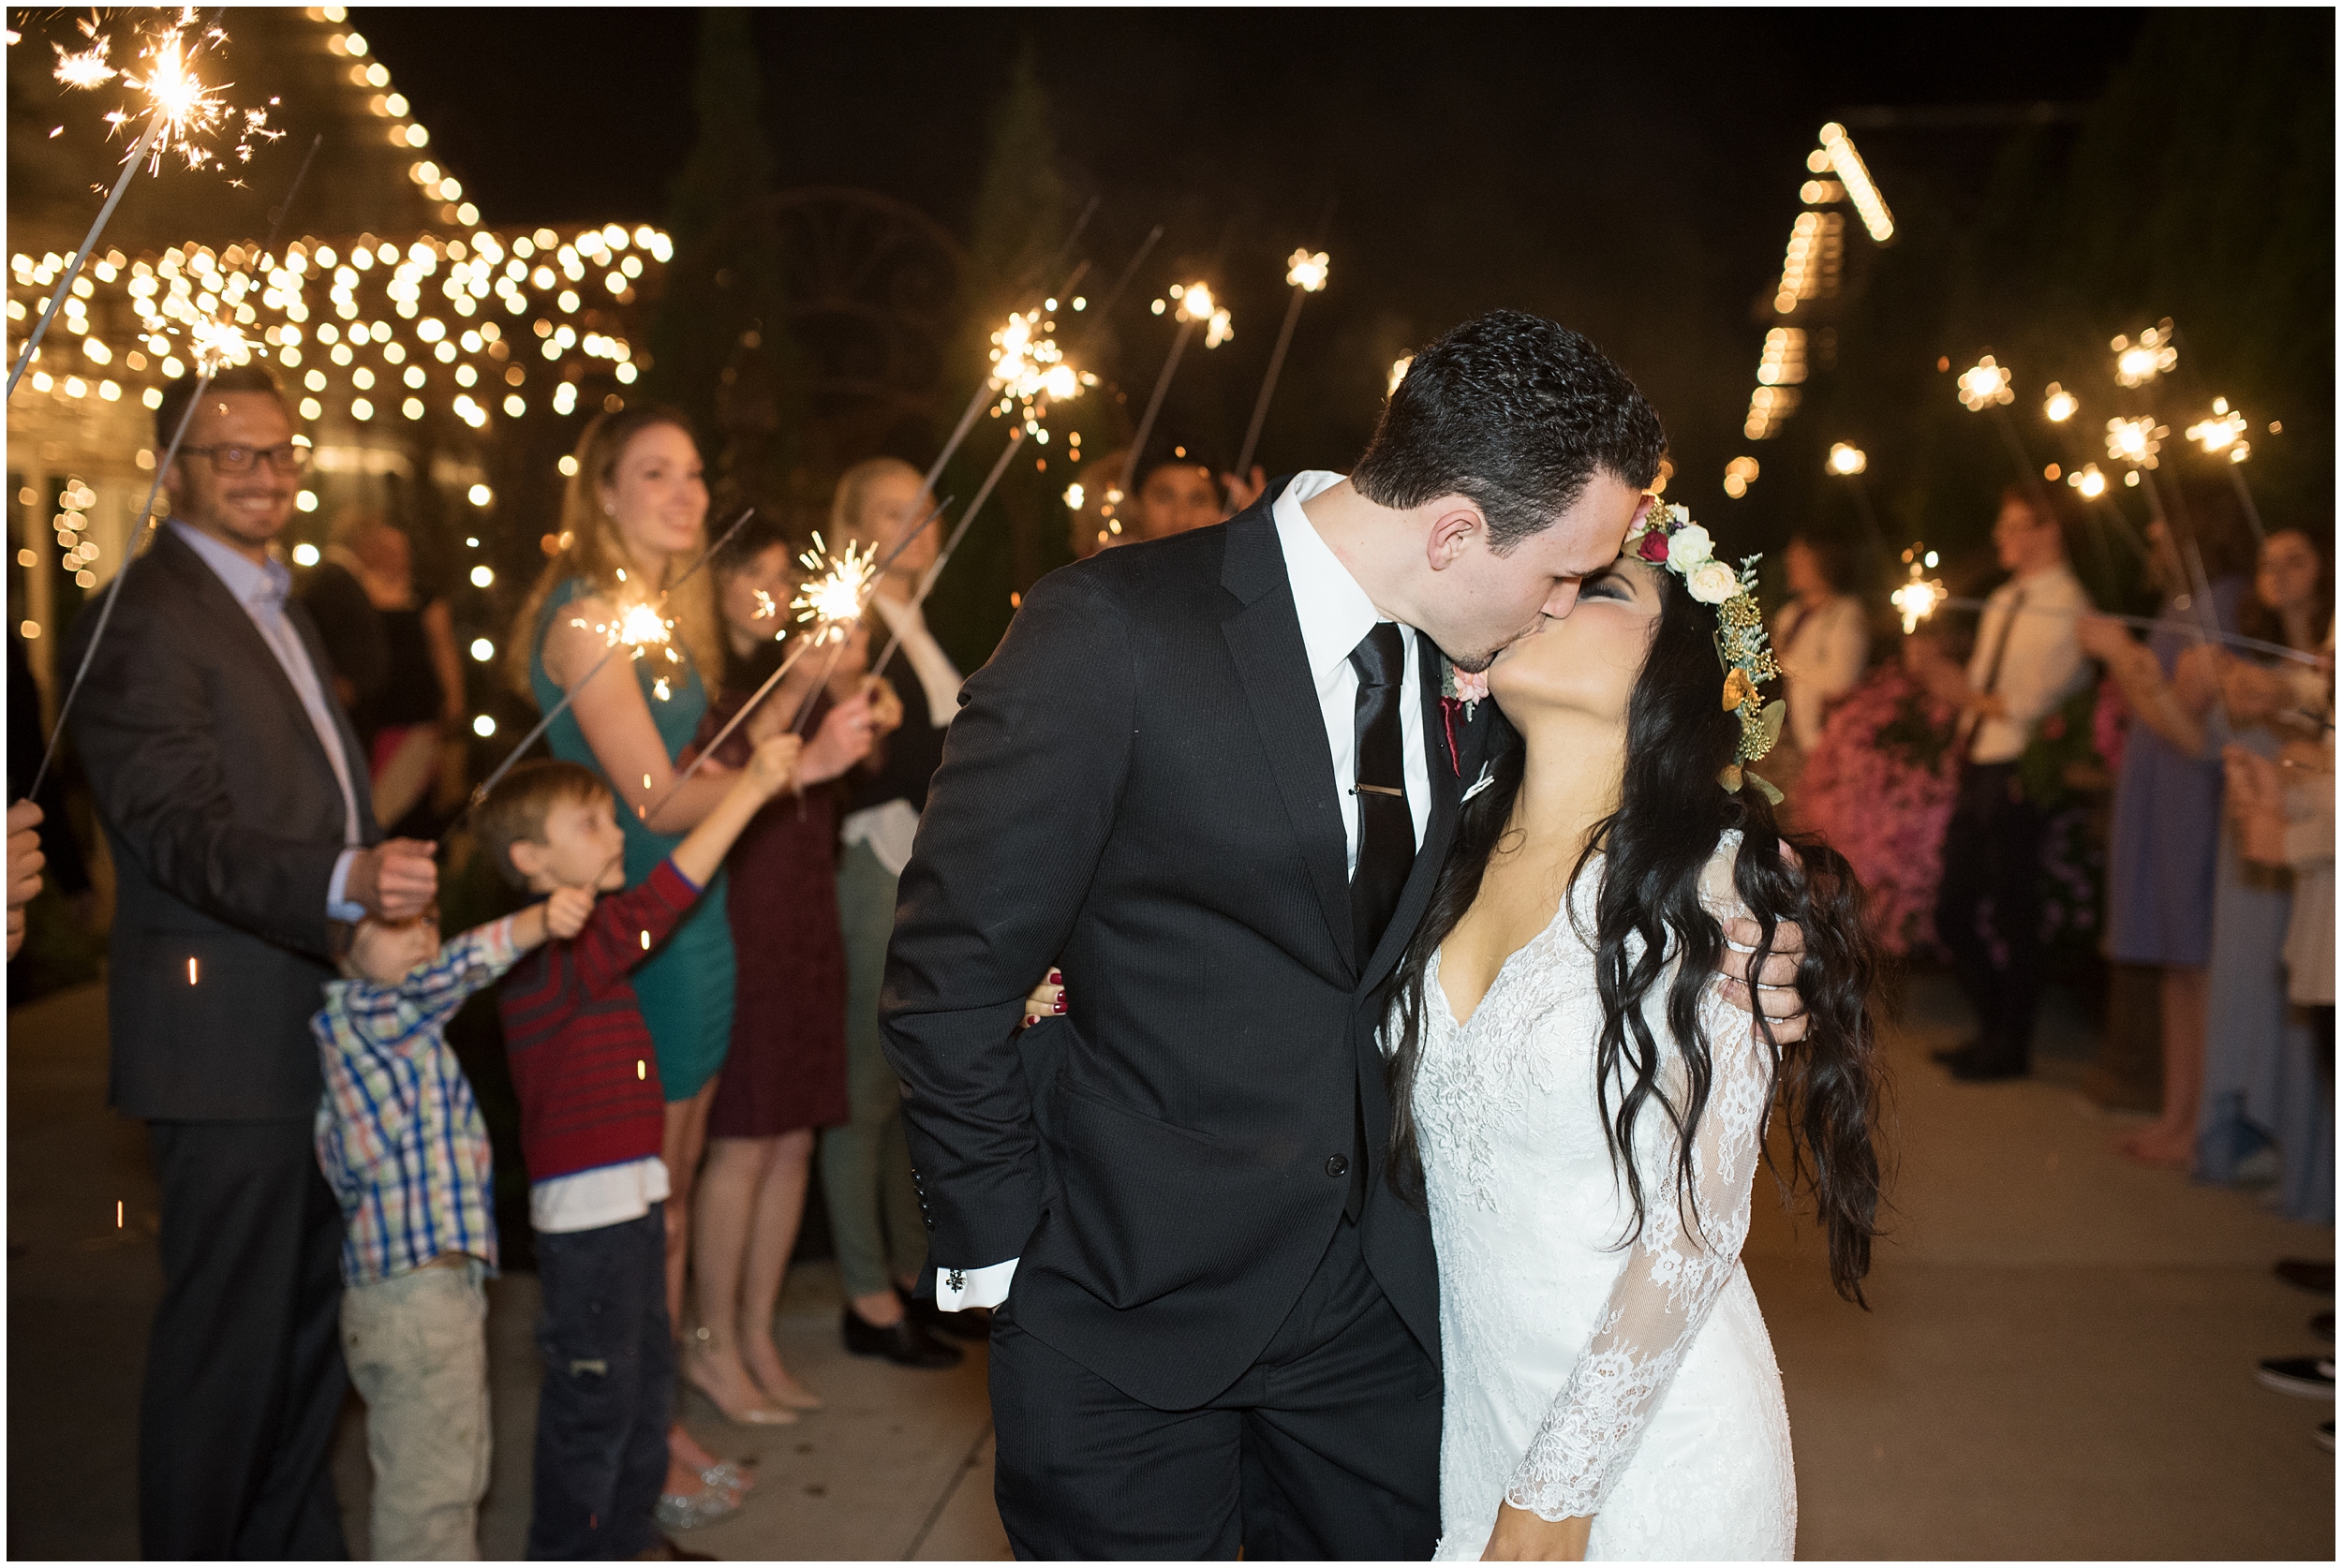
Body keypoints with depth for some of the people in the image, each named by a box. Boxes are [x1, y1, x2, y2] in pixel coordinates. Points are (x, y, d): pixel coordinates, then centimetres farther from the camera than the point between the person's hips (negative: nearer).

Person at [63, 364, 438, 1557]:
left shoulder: (276, 607, 17)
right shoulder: (142, 620, -14)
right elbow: (187, 835, -24)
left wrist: (389, 883, 18)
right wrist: (350, 880, -38)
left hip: (322, 1025, 10)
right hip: (226, 1037, -10)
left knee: (314, 1310, 19)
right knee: (225, 1334, 0)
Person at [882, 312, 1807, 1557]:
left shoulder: (1466, 660, 0)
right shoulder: (1109, 632, -19)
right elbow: (952, 970, -13)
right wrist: (1002, 1254, -9)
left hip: (1375, 1290, 5)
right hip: (1130, 1311, -5)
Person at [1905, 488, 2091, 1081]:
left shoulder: (2068, 609, -9)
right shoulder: (2000, 605, 16)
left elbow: (2040, 703, -16)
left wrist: (1972, 696, -17)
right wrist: (1937, 669, 1)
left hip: (2019, 779, -8)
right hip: (1976, 772, 8)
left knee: (2013, 919, 2)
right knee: (1952, 913, 12)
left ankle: (2012, 1046, 16)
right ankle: (1993, 1027, 29)